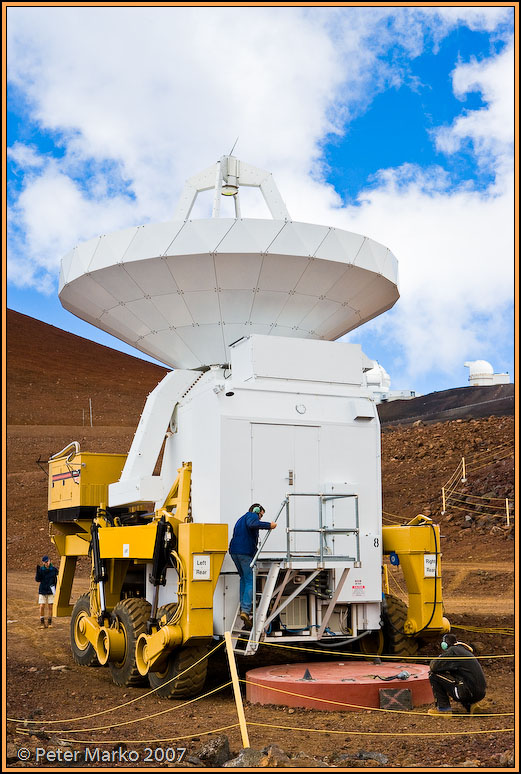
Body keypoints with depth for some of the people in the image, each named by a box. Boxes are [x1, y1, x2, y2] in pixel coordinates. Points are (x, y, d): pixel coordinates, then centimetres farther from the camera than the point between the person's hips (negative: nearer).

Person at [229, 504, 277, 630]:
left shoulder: (241, 519, 30)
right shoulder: (252, 516, 1)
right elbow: (252, 524, -23)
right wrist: (268, 525, -19)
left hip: (234, 551, 9)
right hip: (246, 552, -9)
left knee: (244, 579, 23)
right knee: (250, 581, -9)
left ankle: (244, 605, 22)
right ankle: (245, 610, -20)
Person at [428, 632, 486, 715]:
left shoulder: (453, 650, -5)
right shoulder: (465, 650, 21)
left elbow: (434, 666, -9)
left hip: (469, 692, -9)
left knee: (433, 675, -2)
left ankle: (443, 708, 1)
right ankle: (470, 706, 17)